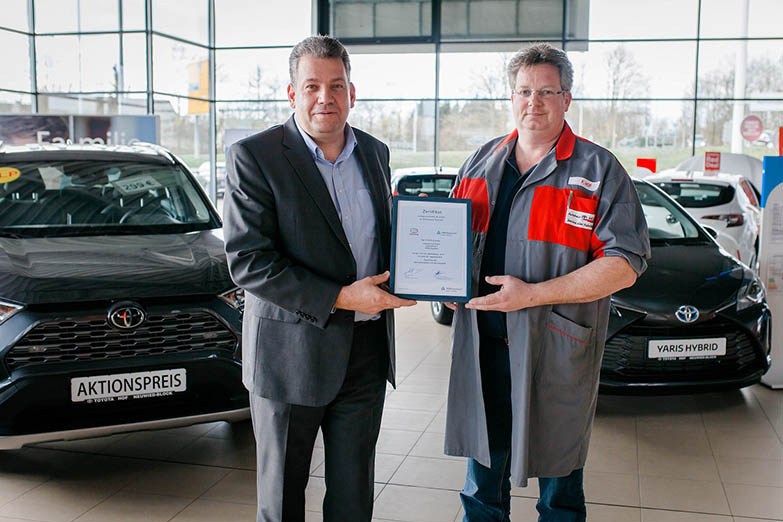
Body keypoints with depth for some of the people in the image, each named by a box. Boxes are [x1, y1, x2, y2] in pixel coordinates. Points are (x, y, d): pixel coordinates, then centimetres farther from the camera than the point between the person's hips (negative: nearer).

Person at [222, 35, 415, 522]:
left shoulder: (375, 152, 7)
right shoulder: (253, 157, -11)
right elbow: (247, 262, -17)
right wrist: (339, 299, -22)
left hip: (368, 351, 5)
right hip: (291, 354, -4)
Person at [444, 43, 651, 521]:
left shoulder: (598, 171, -4)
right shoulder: (482, 163, 12)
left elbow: (624, 263, -12)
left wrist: (532, 294, -19)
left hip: (557, 351, -4)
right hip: (482, 344, 4)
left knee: (559, 483, 10)